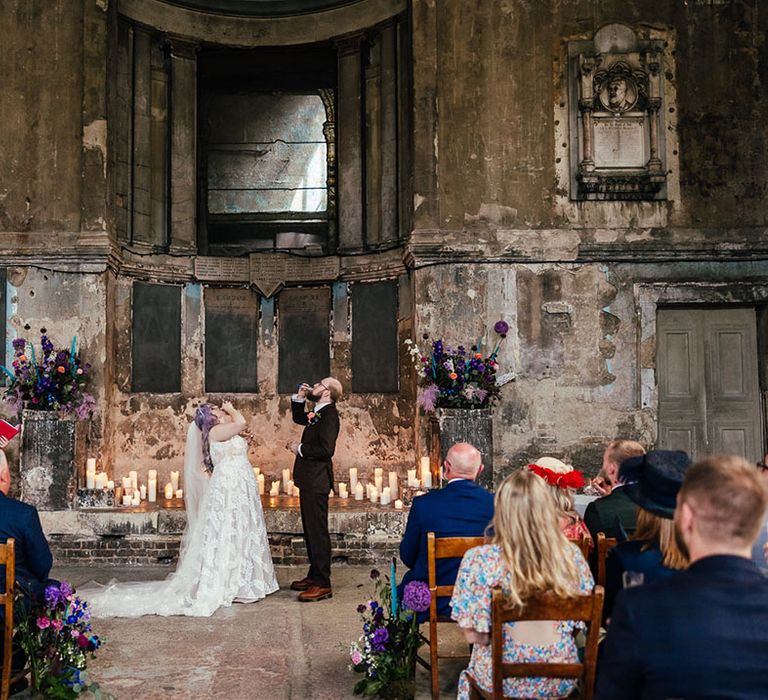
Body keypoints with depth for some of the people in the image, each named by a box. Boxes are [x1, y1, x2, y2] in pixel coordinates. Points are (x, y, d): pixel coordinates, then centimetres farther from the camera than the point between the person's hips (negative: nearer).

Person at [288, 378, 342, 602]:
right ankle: (314, 576, 28)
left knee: (318, 531, -6)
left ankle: (322, 584, -1)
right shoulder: (318, 413, 14)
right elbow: (298, 417, 35)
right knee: (310, 530, 17)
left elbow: (326, 449, -26)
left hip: (317, 481, -10)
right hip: (309, 480, 10)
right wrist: (300, 397, 19)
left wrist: (300, 449, -14)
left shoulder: (329, 415, -16)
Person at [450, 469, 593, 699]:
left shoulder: (480, 560, -20)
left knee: (469, 675, 32)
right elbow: (578, 623, 0)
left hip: (503, 679, -2)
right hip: (561, 680, 3)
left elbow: (473, 634, -13)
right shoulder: (572, 556, -11)